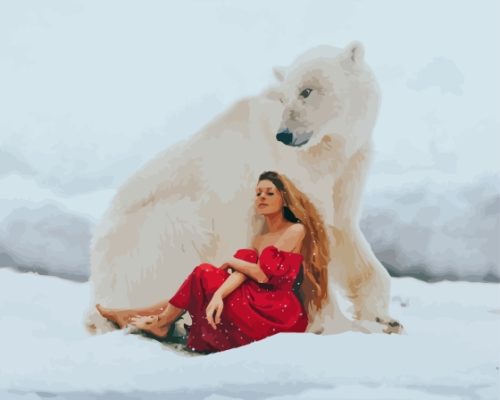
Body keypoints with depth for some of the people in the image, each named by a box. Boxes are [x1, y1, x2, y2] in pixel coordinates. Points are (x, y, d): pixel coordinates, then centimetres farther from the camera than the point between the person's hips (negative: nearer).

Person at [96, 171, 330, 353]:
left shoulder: (295, 230, -2)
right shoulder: (258, 240, 21)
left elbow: (267, 274, -12)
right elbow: (242, 273, 0)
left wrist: (232, 262, 4)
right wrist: (218, 293, -21)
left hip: (280, 314, -7)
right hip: (257, 308, 7)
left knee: (205, 274, -10)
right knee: (205, 276, -5)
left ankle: (162, 321, 4)